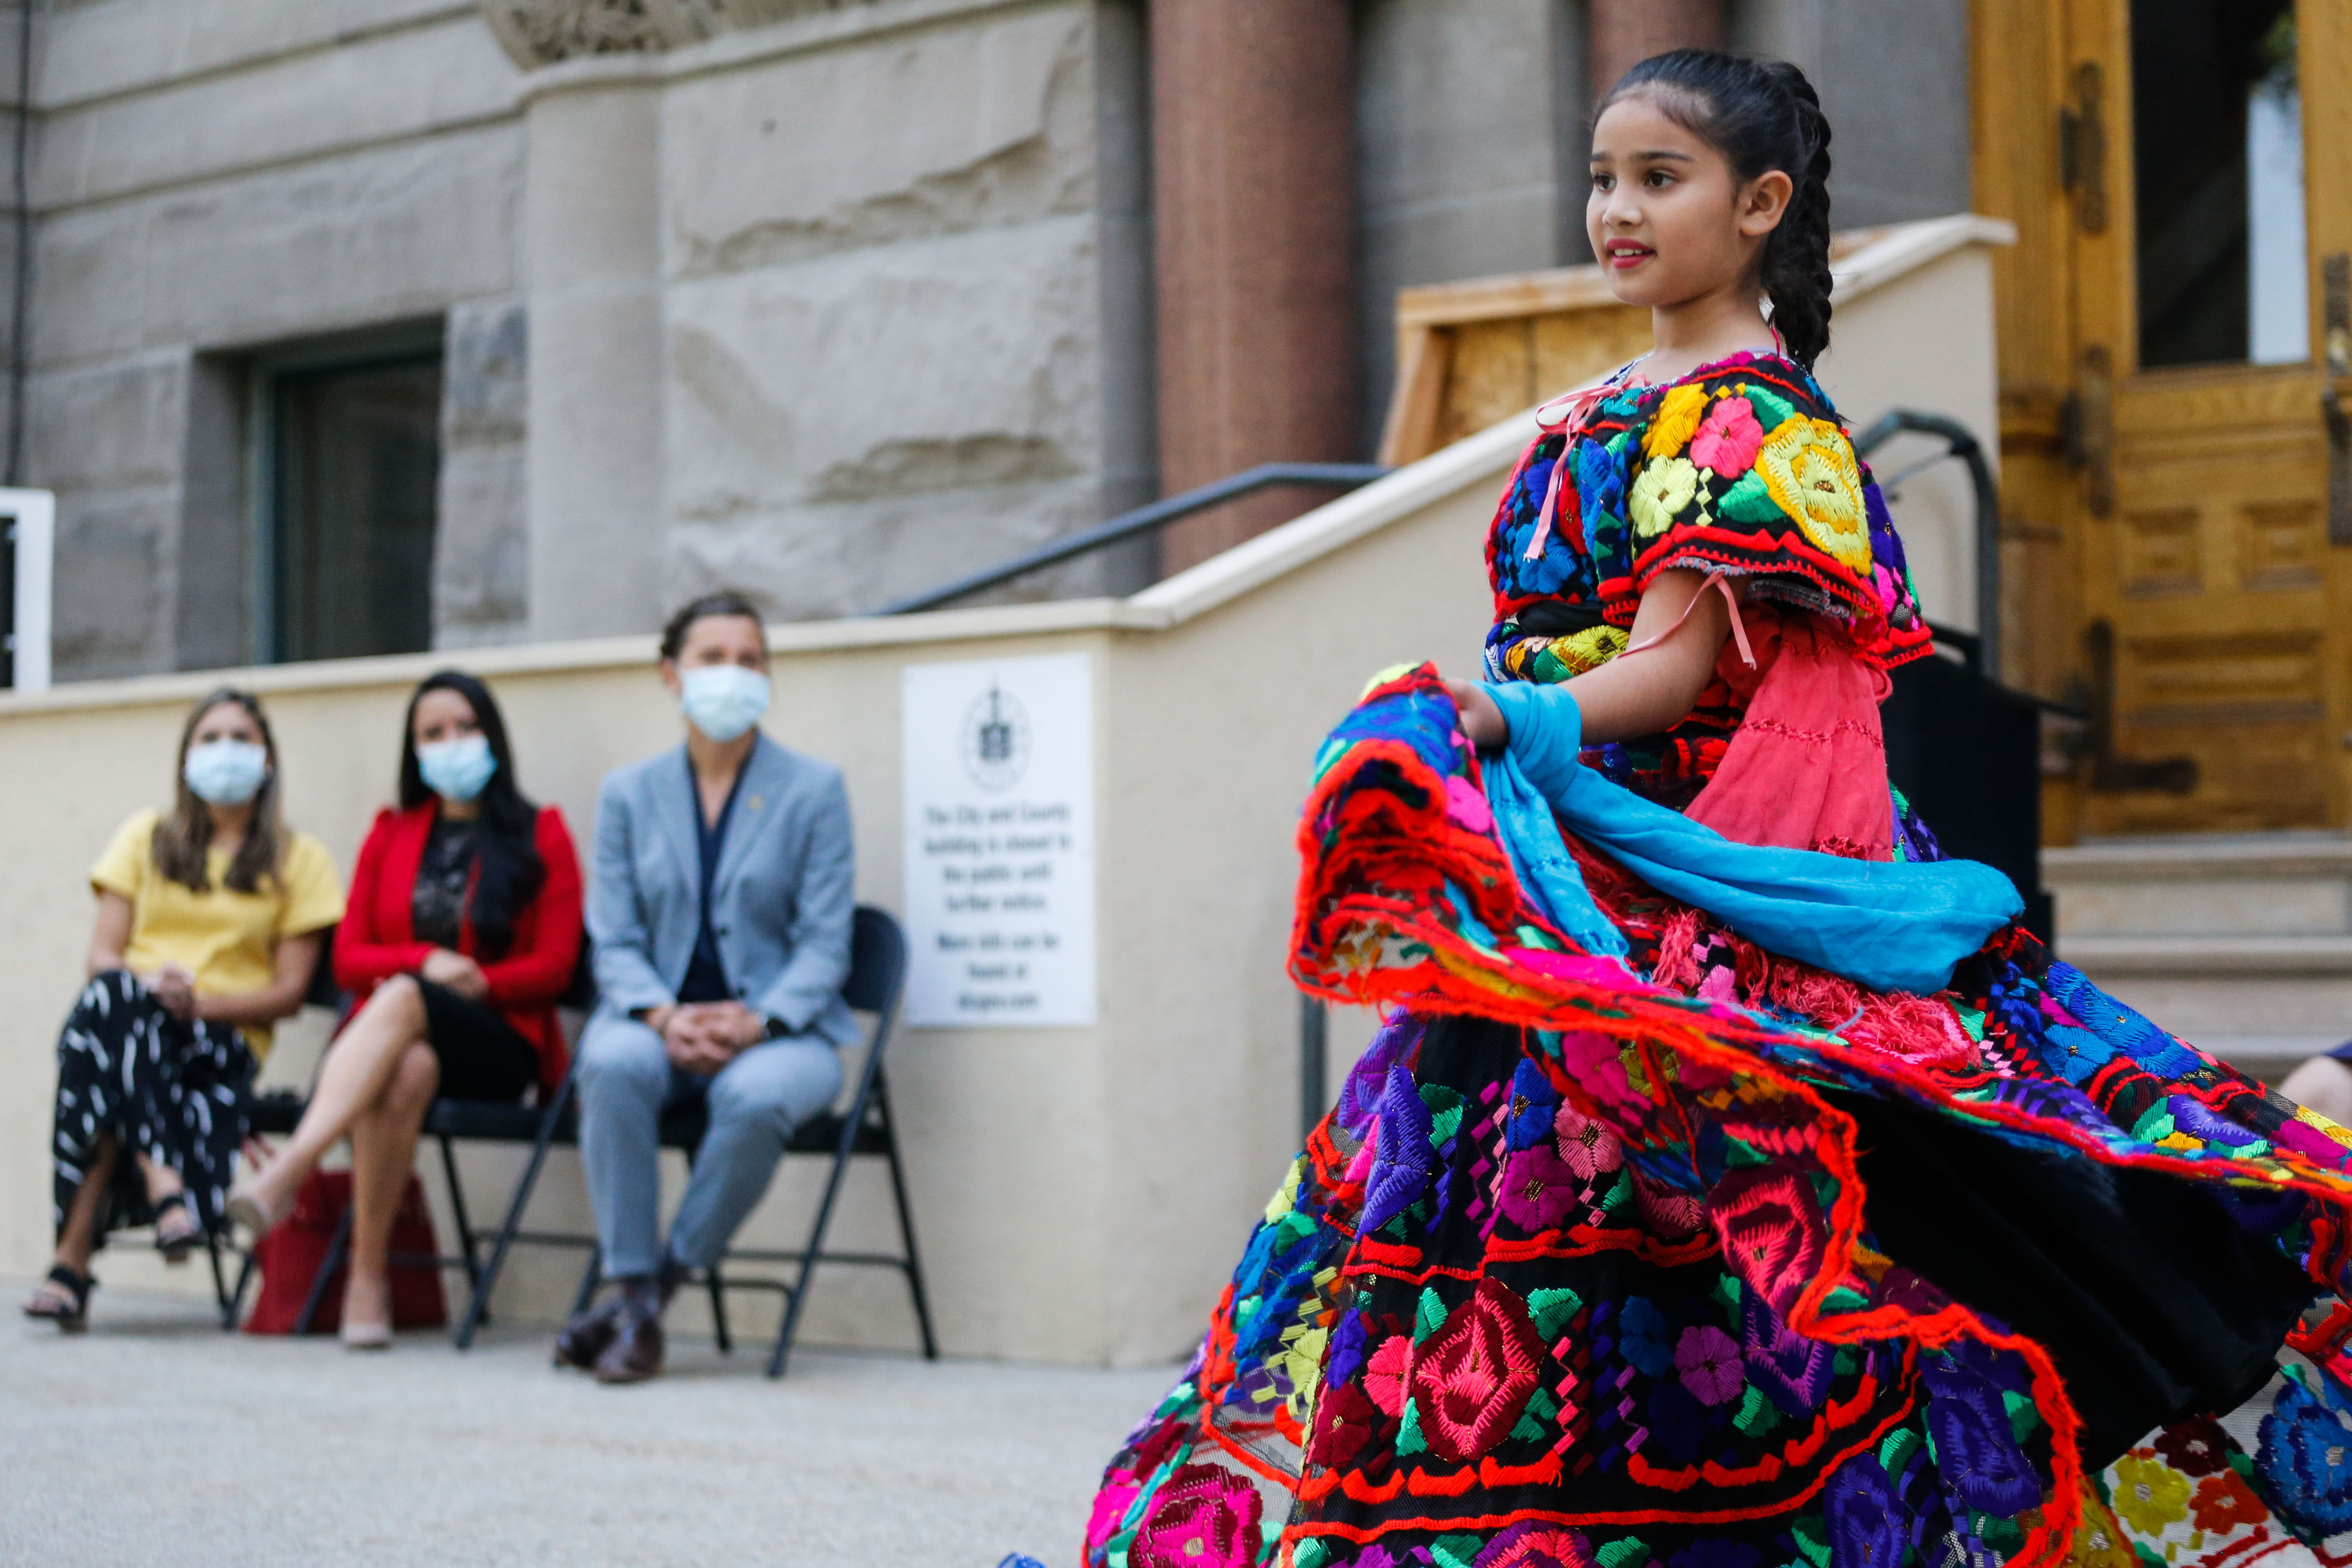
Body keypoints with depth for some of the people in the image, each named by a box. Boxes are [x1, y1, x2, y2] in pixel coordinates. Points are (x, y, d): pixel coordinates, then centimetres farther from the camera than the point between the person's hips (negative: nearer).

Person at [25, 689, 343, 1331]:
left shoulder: (299, 859, 13)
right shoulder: (146, 837, 20)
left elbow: (289, 991, 5)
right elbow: (102, 957, 9)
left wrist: (198, 1002, -13)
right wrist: (144, 986, -15)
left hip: (223, 1039, -2)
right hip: (130, 1021, 2)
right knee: (111, 995, -37)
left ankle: (73, 1257, -42)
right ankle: (160, 1179, -48)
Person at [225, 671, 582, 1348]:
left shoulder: (540, 835, 11)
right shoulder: (391, 835, 20)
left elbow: (554, 965, 4)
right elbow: (348, 957, 13)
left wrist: (475, 982, -11)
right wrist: (426, 960, -7)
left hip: (497, 1045, -2)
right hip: (385, 1037, 2)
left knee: (400, 999, -38)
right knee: (404, 1074, -38)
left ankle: (285, 1173, -53)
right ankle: (368, 1277, -43)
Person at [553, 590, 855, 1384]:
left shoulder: (814, 789, 4)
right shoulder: (627, 793, 10)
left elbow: (824, 942, -2)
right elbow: (614, 940, 5)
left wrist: (756, 1022, -19)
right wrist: (663, 1016, -16)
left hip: (781, 1027, -1)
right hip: (657, 1018, 2)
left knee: (756, 1095, -37)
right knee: (613, 1064, -35)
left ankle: (663, 1280, -18)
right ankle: (631, 1295, -28)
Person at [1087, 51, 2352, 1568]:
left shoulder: (1749, 419, -8)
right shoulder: (1612, 412, 18)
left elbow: (1672, 670, -19)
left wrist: (1513, 719, -34)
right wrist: (1459, 727, 10)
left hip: (1687, 892, -9)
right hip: (1575, 880, 9)